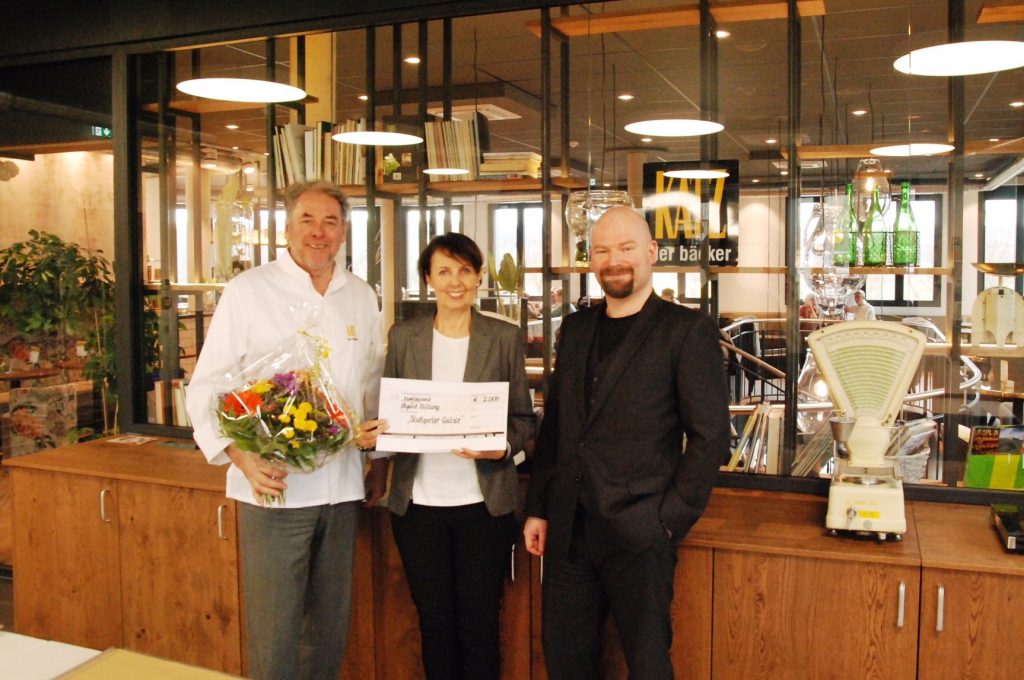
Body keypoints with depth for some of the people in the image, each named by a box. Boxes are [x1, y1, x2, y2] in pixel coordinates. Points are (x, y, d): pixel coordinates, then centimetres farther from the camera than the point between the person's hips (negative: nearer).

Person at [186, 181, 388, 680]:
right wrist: (241, 458, -17)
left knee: (331, 626, 16)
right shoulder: (247, 291, -3)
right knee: (275, 633, 1)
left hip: (342, 486, 4)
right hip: (272, 485, -4)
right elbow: (206, 387, -5)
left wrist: (381, 459, 13)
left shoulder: (361, 297, 9)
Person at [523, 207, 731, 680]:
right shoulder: (576, 329, 11)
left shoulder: (687, 331, -7)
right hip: (567, 529, 5)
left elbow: (711, 436, -8)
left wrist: (672, 520, -11)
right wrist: (537, 509, 11)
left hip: (639, 533, -5)